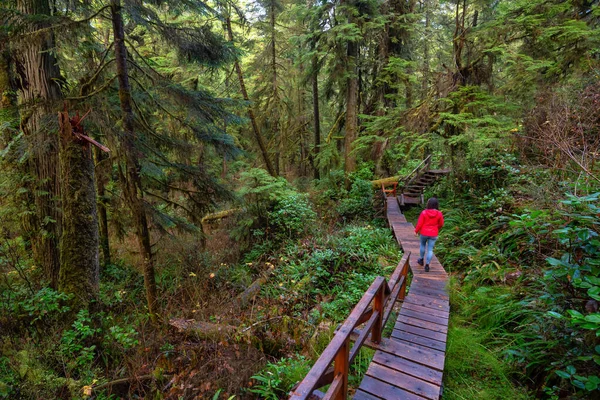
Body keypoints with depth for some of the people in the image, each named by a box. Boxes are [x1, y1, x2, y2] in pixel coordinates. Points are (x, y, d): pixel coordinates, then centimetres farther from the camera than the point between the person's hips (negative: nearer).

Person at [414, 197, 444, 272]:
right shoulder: (439, 214, -11)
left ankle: (421, 260, 37)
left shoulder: (424, 212, -16)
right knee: (430, 249, 6)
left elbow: (419, 223, -12)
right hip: (433, 234, 0)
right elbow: (441, 224, 2)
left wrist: (416, 231, 4)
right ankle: (427, 265, 6)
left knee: (422, 245, 24)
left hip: (424, 233, 0)